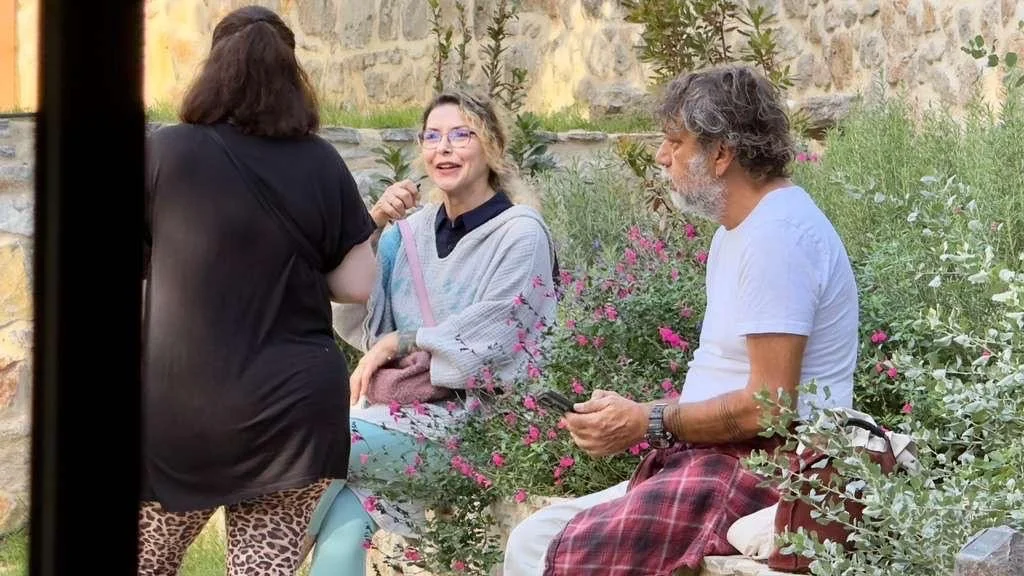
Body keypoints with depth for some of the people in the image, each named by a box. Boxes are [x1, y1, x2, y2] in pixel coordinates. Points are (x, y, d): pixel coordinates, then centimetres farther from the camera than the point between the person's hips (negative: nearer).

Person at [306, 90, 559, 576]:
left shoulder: (521, 234, -4)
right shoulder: (414, 229, 12)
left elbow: (487, 340, -11)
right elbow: (353, 321, 6)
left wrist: (398, 342, -8)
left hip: (477, 416, -4)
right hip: (402, 404, 4)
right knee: (342, 519, -25)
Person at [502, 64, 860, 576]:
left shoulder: (777, 235, -16)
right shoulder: (737, 230, 20)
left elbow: (769, 405, -21)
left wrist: (648, 424, -11)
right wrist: (627, 415, 3)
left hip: (764, 468, -11)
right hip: (714, 458, 11)